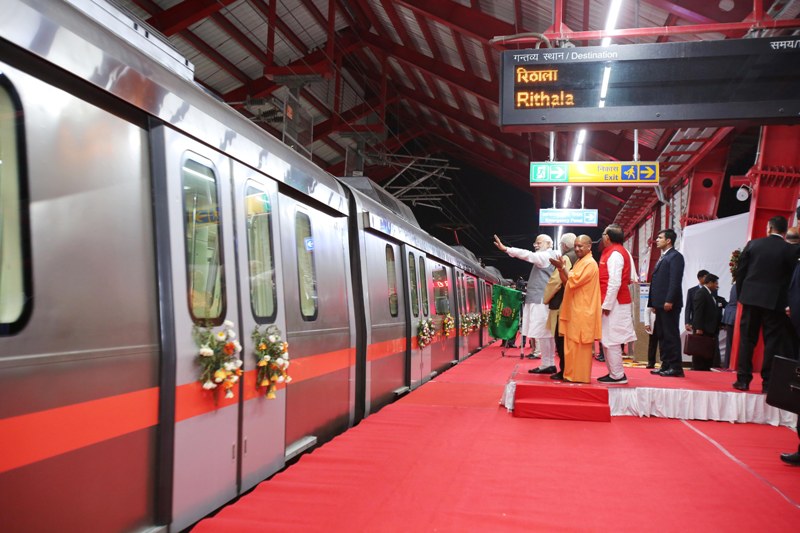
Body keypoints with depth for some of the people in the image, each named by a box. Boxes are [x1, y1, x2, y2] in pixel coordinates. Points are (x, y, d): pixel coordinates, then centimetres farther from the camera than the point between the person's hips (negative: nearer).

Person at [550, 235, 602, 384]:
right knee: (572, 344, 11)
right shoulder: (579, 262, 19)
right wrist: (560, 268, 3)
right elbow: (567, 283, 16)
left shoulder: (590, 263, -11)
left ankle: (580, 376, -2)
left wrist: (562, 267, -13)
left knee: (579, 345, -6)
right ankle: (572, 374, 17)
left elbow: (574, 281, -20)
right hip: (574, 310, 10)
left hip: (582, 312, -10)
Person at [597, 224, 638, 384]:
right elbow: (632, 278, 15)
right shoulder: (623, 252, 15)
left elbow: (614, 283, -21)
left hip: (613, 303, -10)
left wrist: (607, 305, -19)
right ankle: (614, 372, 21)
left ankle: (617, 375, 1)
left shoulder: (614, 254, -15)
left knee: (611, 340, -5)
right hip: (621, 301, 10)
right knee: (608, 339, 14)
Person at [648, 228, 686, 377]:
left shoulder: (675, 256, -6)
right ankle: (666, 365, 15)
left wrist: (669, 300, -23)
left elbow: (675, 280, -16)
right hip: (660, 303, 9)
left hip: (669, 304, -9)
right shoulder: (662, 258, 22)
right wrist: (653, 303, 15)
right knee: (662, 335, 10)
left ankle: (675, 367, -3)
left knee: (671, 335, -7)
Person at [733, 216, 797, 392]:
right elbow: (792, 277, -3)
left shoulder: (753, 244, 0)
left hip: (751, 298, 1)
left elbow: (740, 271, 1)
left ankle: (743, 379, 9)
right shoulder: (790, 250, -5)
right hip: (776, 301, -1)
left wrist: (741, 295, 11)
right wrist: (787, 303, 9)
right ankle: (768, 382, 5)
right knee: (773, 342, 5)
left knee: (747, 339, 8)